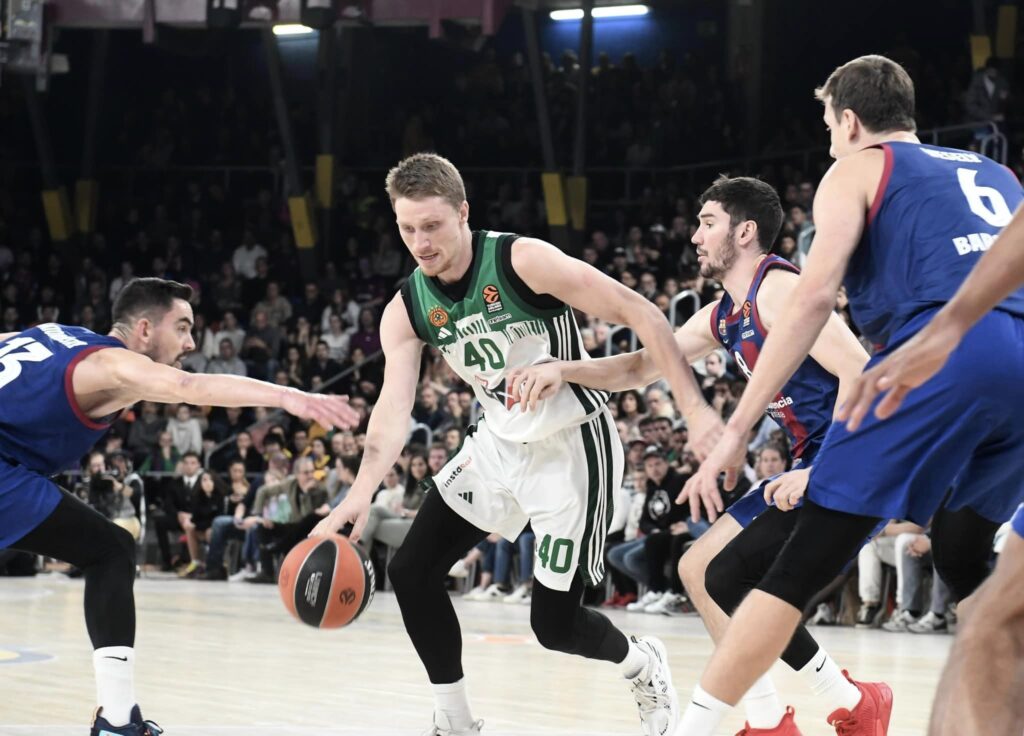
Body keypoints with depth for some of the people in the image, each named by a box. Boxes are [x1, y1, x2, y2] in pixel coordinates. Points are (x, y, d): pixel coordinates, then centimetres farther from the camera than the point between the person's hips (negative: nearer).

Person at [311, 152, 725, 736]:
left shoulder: (523, 261, -22)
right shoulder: (407, 310, -6)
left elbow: (639, 314, -21)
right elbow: (395, 405, -15)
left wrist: (695, 409, -27)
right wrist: (361, 494, -33)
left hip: (573, 446, -6)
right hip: (500, 444, 6)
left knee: (554, 623, -6)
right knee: (411, 572, -4)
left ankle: (644, 666, 27)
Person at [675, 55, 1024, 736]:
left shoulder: (858, 170, 15)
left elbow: (813, 298, 1)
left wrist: (735, 432, -2)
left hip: (944, 350, -5)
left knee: (803, 564, -4)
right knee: (962, 558, 27)